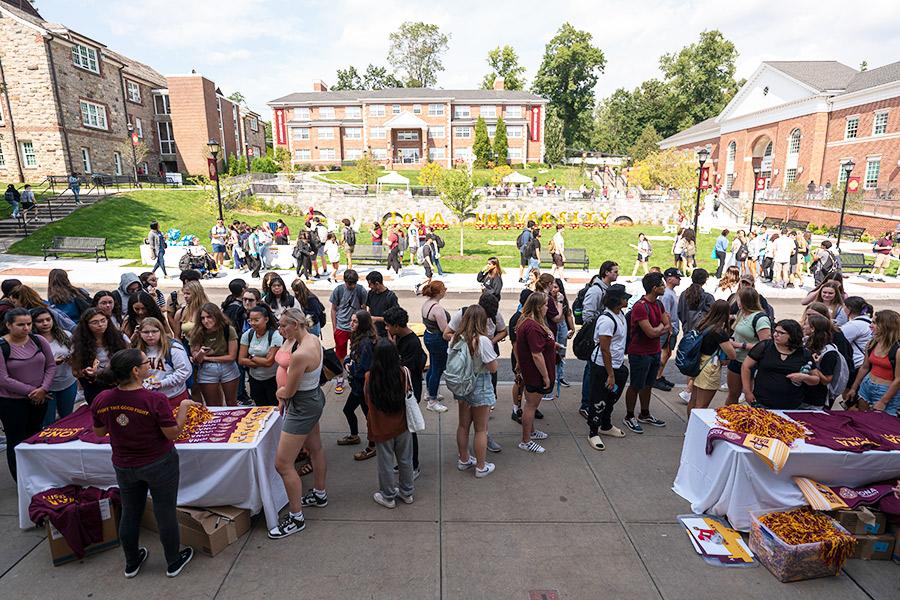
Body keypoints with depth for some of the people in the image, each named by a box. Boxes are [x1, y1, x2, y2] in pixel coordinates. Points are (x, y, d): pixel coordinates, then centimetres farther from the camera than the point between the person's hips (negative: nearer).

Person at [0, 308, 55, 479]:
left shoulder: (39, 340, -4)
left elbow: (51, 366, 1)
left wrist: (43, 389, -11)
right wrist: (31, 391, -14)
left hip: (40, 399, 4)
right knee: (17, 442, 6)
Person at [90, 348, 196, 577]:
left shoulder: (101, 400, -12)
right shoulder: (155, 400, -28)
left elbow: (99, 432, 4)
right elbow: (173, 433, -19)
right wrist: (184, 406, -10)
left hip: (123, 466, 5)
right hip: (159, 465, -5)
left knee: (130, 513, 22)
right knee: (165, 512, 12)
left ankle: (132, 562, 41)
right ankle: (174, 562, 29)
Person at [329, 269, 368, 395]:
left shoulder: (361, 290, -9)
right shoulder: (338, 290, -7)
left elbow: (364, 308, 2)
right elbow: (333, 309, 2)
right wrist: (334, 327, 0)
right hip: (341, 328, 1)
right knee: (340, 355, 10)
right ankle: (340, 379, 25)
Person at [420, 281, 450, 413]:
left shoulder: (426, 303, 4)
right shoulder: (437, 308, -26)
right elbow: (445, 329, -25)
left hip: (428, 336, 10)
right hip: (438, 340, -10)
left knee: (432, 367, 23)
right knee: (438, 370, 1)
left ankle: (430, 393, 39)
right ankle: (432, 401, 11)